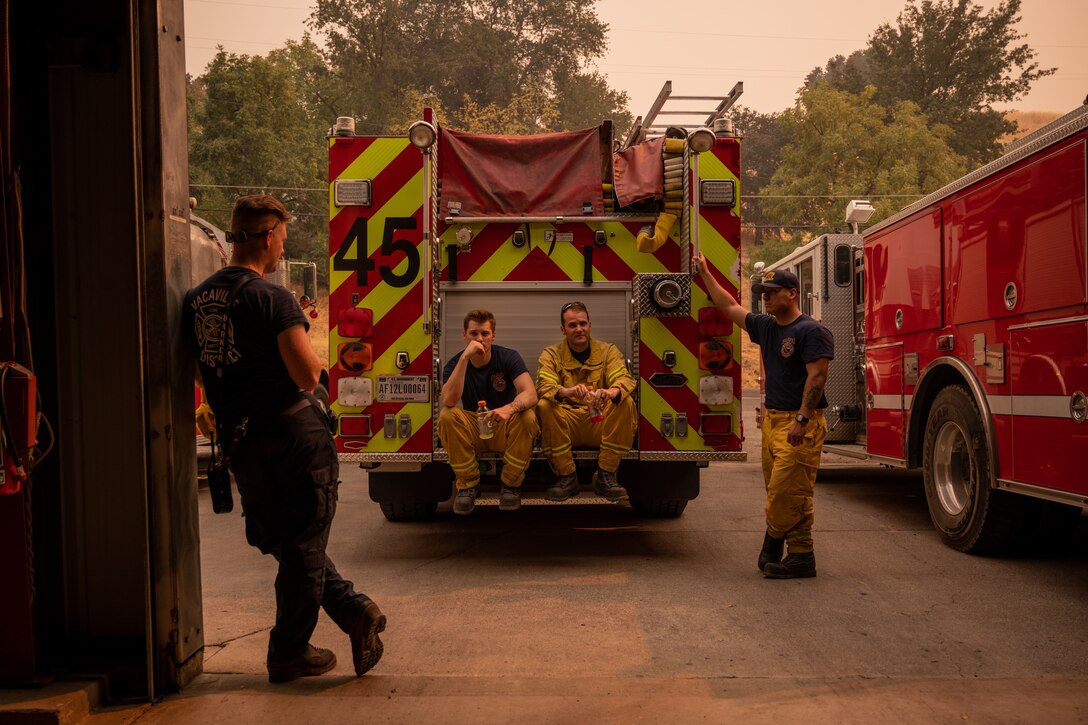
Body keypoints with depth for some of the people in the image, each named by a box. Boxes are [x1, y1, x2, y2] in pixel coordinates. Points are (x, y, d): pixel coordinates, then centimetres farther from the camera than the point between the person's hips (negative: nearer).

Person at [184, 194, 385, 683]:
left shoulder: (195, 300, 7)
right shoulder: (272, 298, -14)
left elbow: (202, 374, 16)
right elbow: (308, 376, -18)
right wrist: (313, 353, 2)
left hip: (239, 439, 6)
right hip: (294, 432, -6)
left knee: (279, 539, 19)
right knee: (302, 542, 7)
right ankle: (289, 654, 16)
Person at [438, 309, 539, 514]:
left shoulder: (508, 357, -9)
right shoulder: (455, 364, -7)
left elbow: (530, 394, -24)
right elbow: (449, 400, -28)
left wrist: (509, 409, -47)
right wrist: (465, 357, -32)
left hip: (505, 429, -1)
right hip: (472, 430, 1)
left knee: (526, 417, -33)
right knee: (446, 416, -29)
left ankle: (511, 484, -13)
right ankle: (468, 484, -14)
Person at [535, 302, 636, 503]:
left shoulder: (608, 351, 9)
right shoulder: (551, 354, 6)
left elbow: (624, 378, -10)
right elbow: (544, 386, -13)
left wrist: (611, 392, -36)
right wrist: (565, 392, -38)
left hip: (601, 423, 1)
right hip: (567, 423, -1)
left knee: (626, 403, -27)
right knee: (544, 406, -29)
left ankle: (605, 476, -19)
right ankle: (567, 477, -19)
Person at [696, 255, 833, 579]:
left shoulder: (812, 331, -9)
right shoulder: (765, 326, 15)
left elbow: (817, 376, -17)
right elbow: (729, 307, 25)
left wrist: (801, 420, -23)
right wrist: (705, 273, 27)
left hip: (800, 423, -9)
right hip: (772, 419, 9)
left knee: (789, 492, -10)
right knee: (777, 491, 8)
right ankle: (800, 556, 13)